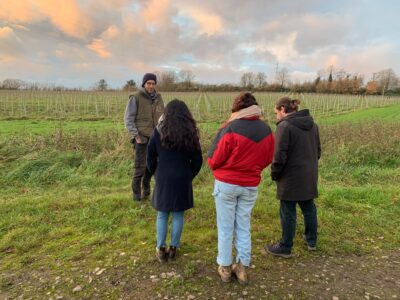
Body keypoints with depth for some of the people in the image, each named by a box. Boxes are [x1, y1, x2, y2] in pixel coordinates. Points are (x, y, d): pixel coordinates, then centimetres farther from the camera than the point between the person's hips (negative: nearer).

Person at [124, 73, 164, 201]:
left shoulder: (158, 98, 8)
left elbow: (162, 117, 15)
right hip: (142, 138, -4)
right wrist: (135, 136, -12)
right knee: (140, 166, -2)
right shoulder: (136, 98, -6)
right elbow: (128, 119, -5)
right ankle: (136, 193, 15)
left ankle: (146, 187, 29)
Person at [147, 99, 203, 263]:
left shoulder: (159, 131, -5)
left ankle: (160, 248, 18)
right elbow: (197, 160, 2)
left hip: (163, 179, 0)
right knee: (178, 215, 12)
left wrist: (155, 174, 15)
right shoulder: (190, 133, -2)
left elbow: (150, 157, 1)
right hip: (183, 180, 1)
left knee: (162, 214, 14)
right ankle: (173, 248, 21)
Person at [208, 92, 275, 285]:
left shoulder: (230, 129, -19)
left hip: (226, 184, -4)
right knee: (244, 226, 18)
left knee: (225, 227, 11)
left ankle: (224, 267, 25)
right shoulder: (266, 130, -2)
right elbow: (267, 160, 7)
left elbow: (213, 159, -13)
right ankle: (242, 267, 27)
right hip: (251, 186, 4)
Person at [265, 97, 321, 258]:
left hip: (291, 177, -8)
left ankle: (285, 247, 18)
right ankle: (311, 240, 38)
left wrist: (274, 174, -6)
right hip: (310, 176, 8)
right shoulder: (312, 124, 9)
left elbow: (279, 155, -19)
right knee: (309, 208, 22)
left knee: (288, 213, 4)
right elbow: (318, 150, 15)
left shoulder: (285, 126, -17)